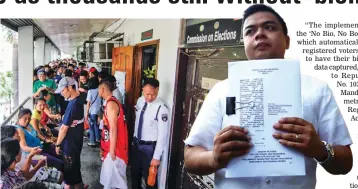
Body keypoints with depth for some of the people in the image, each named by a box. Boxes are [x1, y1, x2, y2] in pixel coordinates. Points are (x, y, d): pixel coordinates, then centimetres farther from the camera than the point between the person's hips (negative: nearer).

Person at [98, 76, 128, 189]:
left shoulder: (111, 104, -19)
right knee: (109, 175, 17)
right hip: (110, 146, 10)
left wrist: (112, 150, -20)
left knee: (116, 177, -2)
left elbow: (113, 128, -22)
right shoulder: (110, 102, 12)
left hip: (115, 147, -10)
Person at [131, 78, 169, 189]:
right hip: (136, 144, 6)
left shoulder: (161, 108, -24)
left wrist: (156, 157, -19)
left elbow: (162, 135, -21)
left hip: (150, 147, -6)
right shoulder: (140, 101, -3)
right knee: (135, 173, 23)